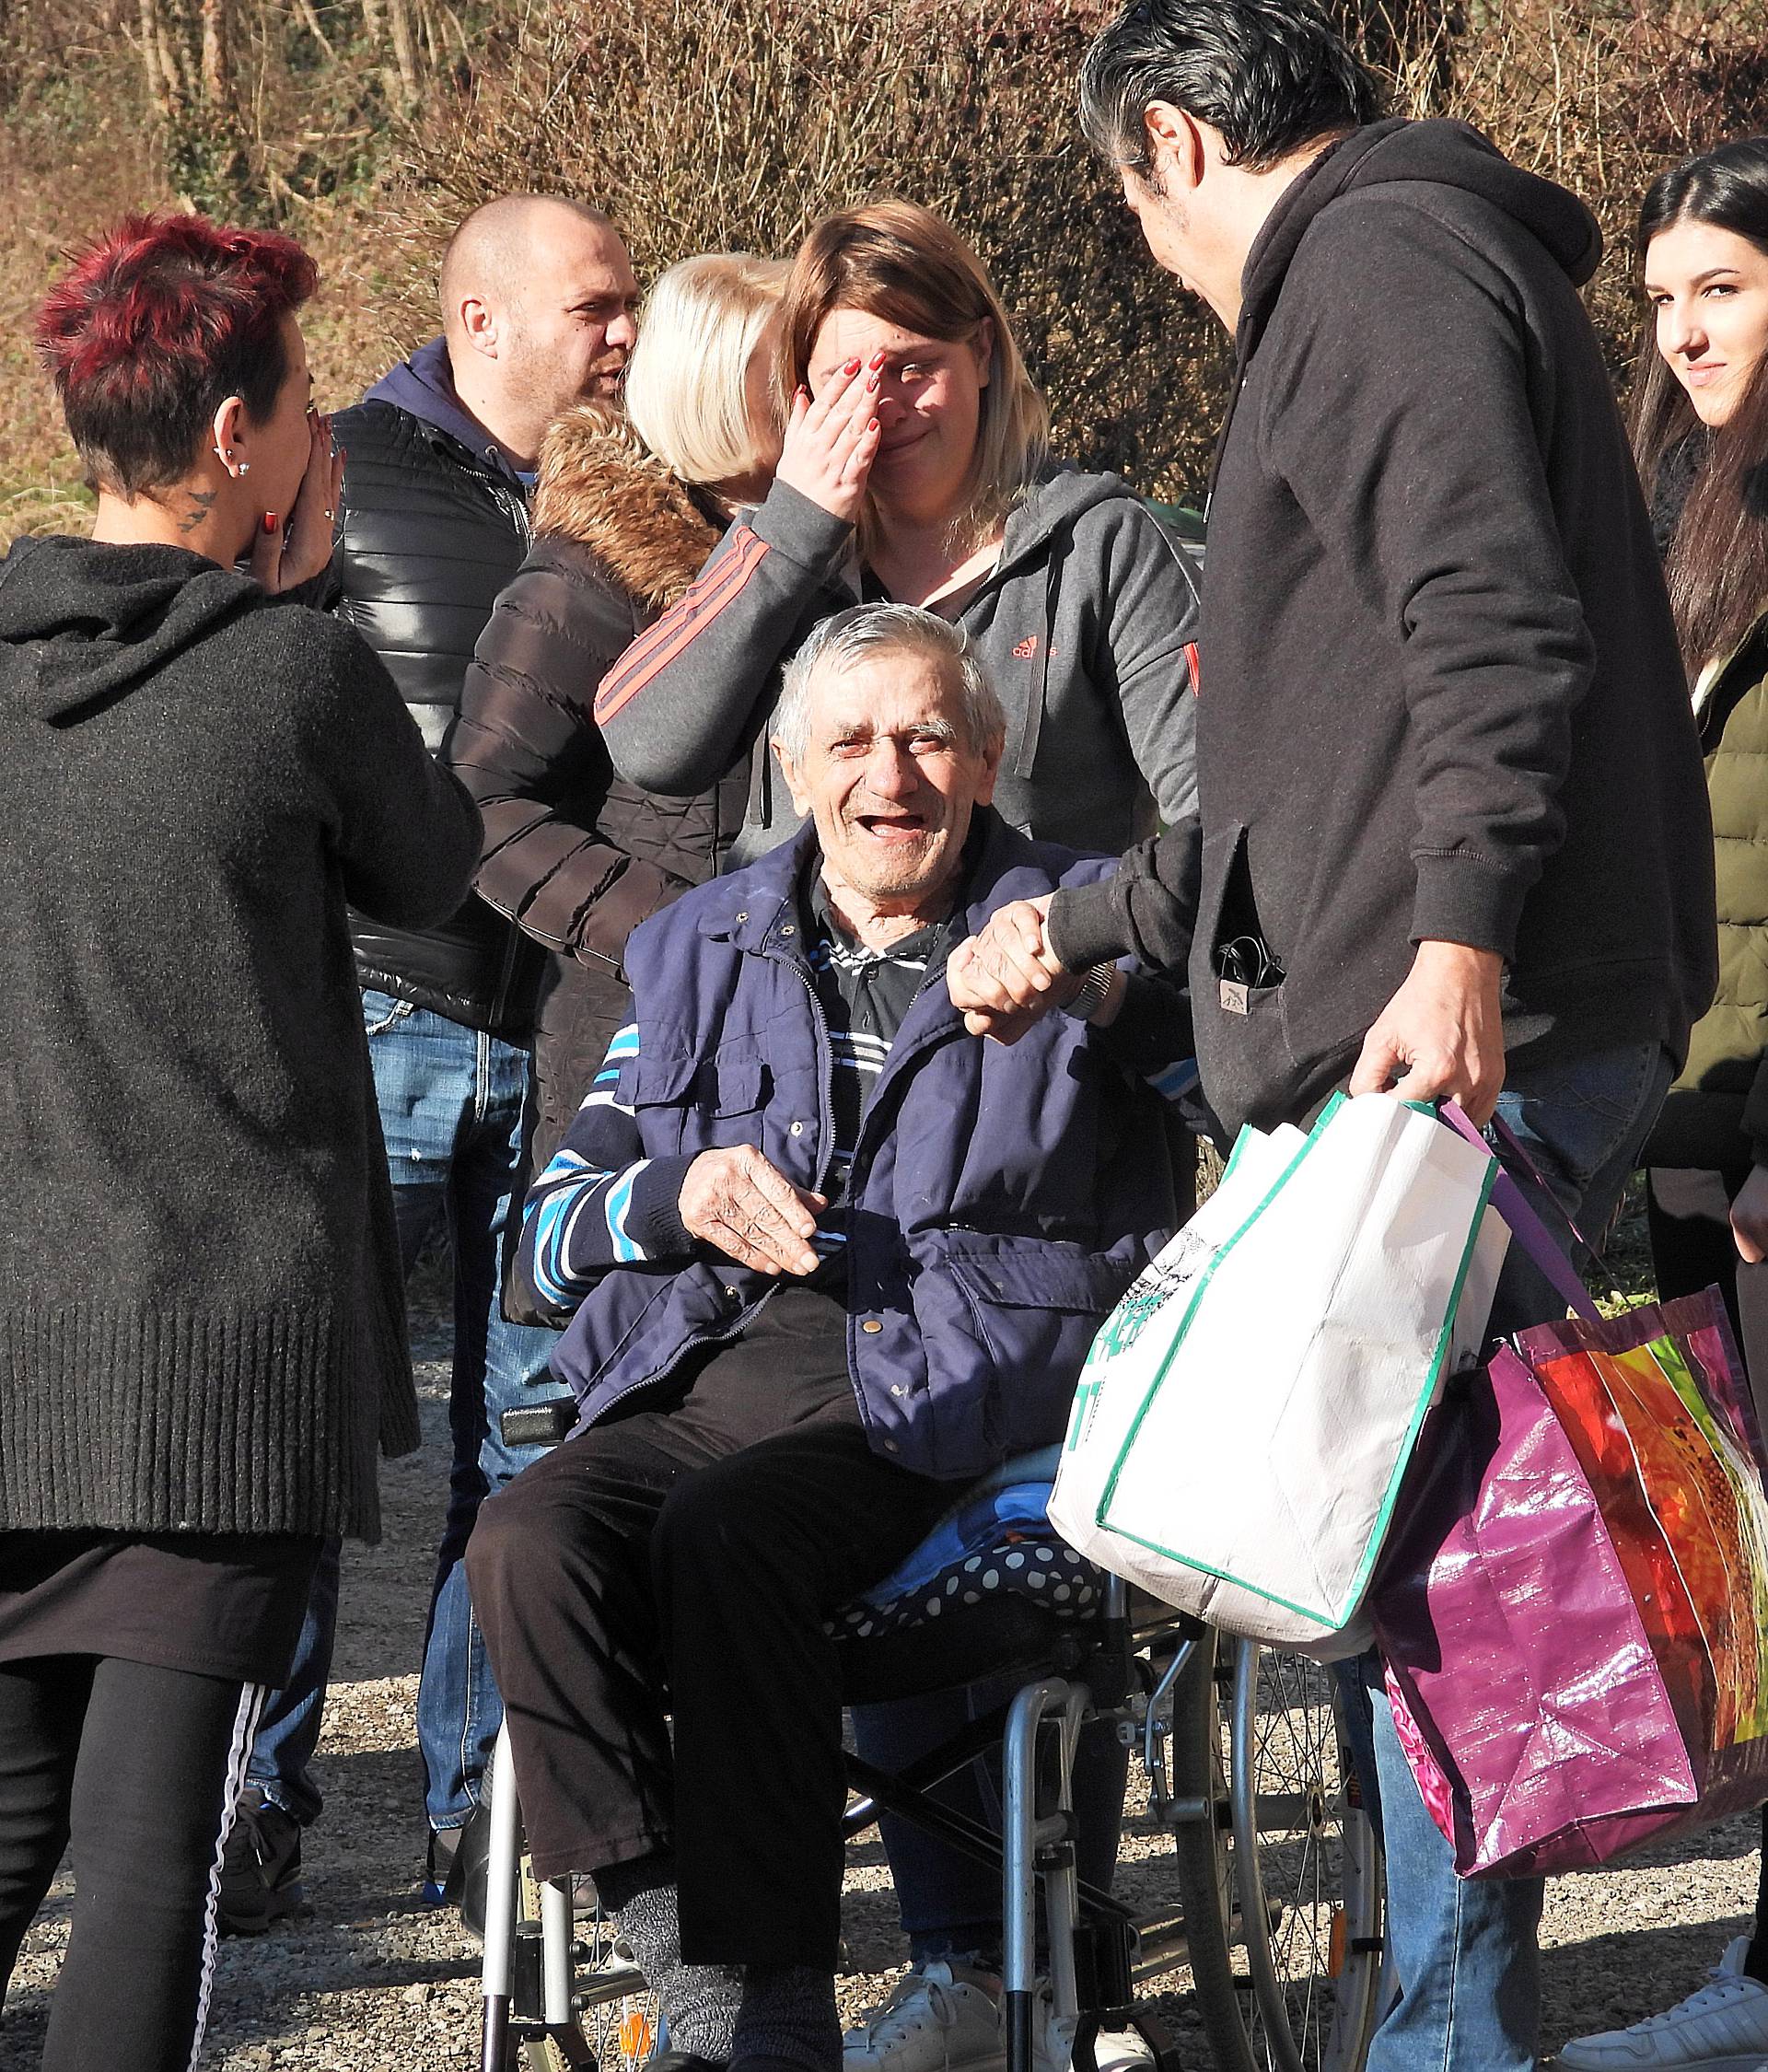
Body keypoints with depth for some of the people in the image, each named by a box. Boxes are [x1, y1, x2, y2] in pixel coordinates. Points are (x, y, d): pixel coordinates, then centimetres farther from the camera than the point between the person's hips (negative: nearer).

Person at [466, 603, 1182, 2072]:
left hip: (948, 1385, -4)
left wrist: (1086, 968, -12)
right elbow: (555, 1224, 20)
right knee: (529, 1540, -28)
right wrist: (679, 1197, -1)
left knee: (724, 1538, -34)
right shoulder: (696, 952, 22)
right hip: (701, 1375, 4)